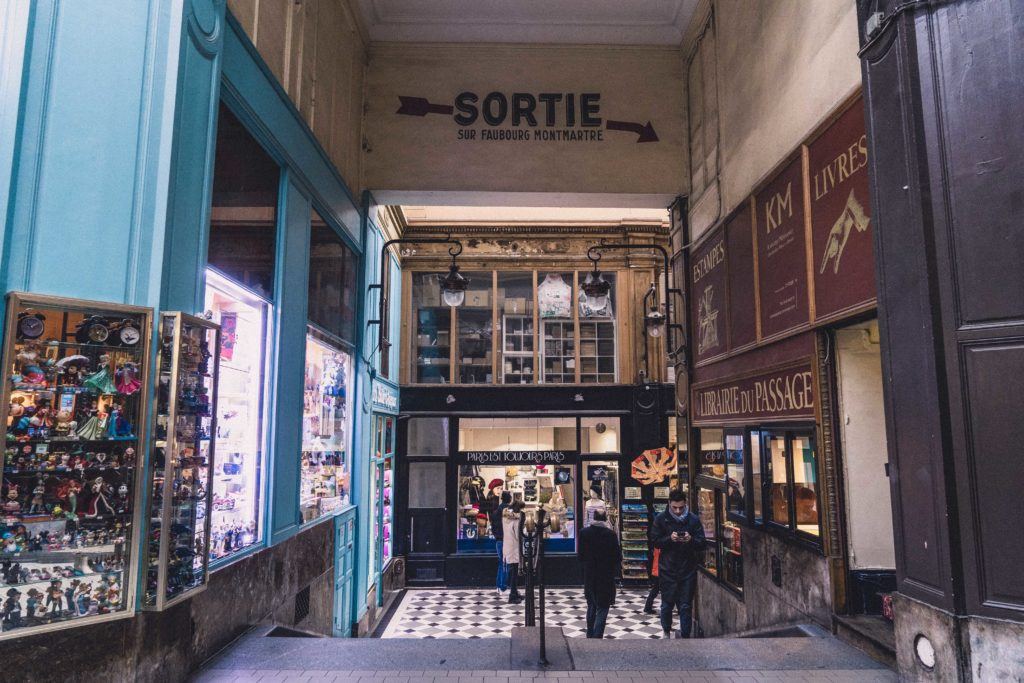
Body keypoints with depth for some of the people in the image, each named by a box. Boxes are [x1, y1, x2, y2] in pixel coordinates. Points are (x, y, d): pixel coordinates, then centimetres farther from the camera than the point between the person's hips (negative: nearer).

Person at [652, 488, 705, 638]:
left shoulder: (693, 519, -2)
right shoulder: (661, 518, -3)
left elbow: (702, 544, -2)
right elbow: (655, 541, -3)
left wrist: (691, 540, -22)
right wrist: (670, 539, -21)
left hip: (688, 569, 0)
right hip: (667, 569, 0)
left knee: (686, 606, 4)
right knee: (667, 604, 11)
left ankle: (685, 636, 16)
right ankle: (666, 632, 34)